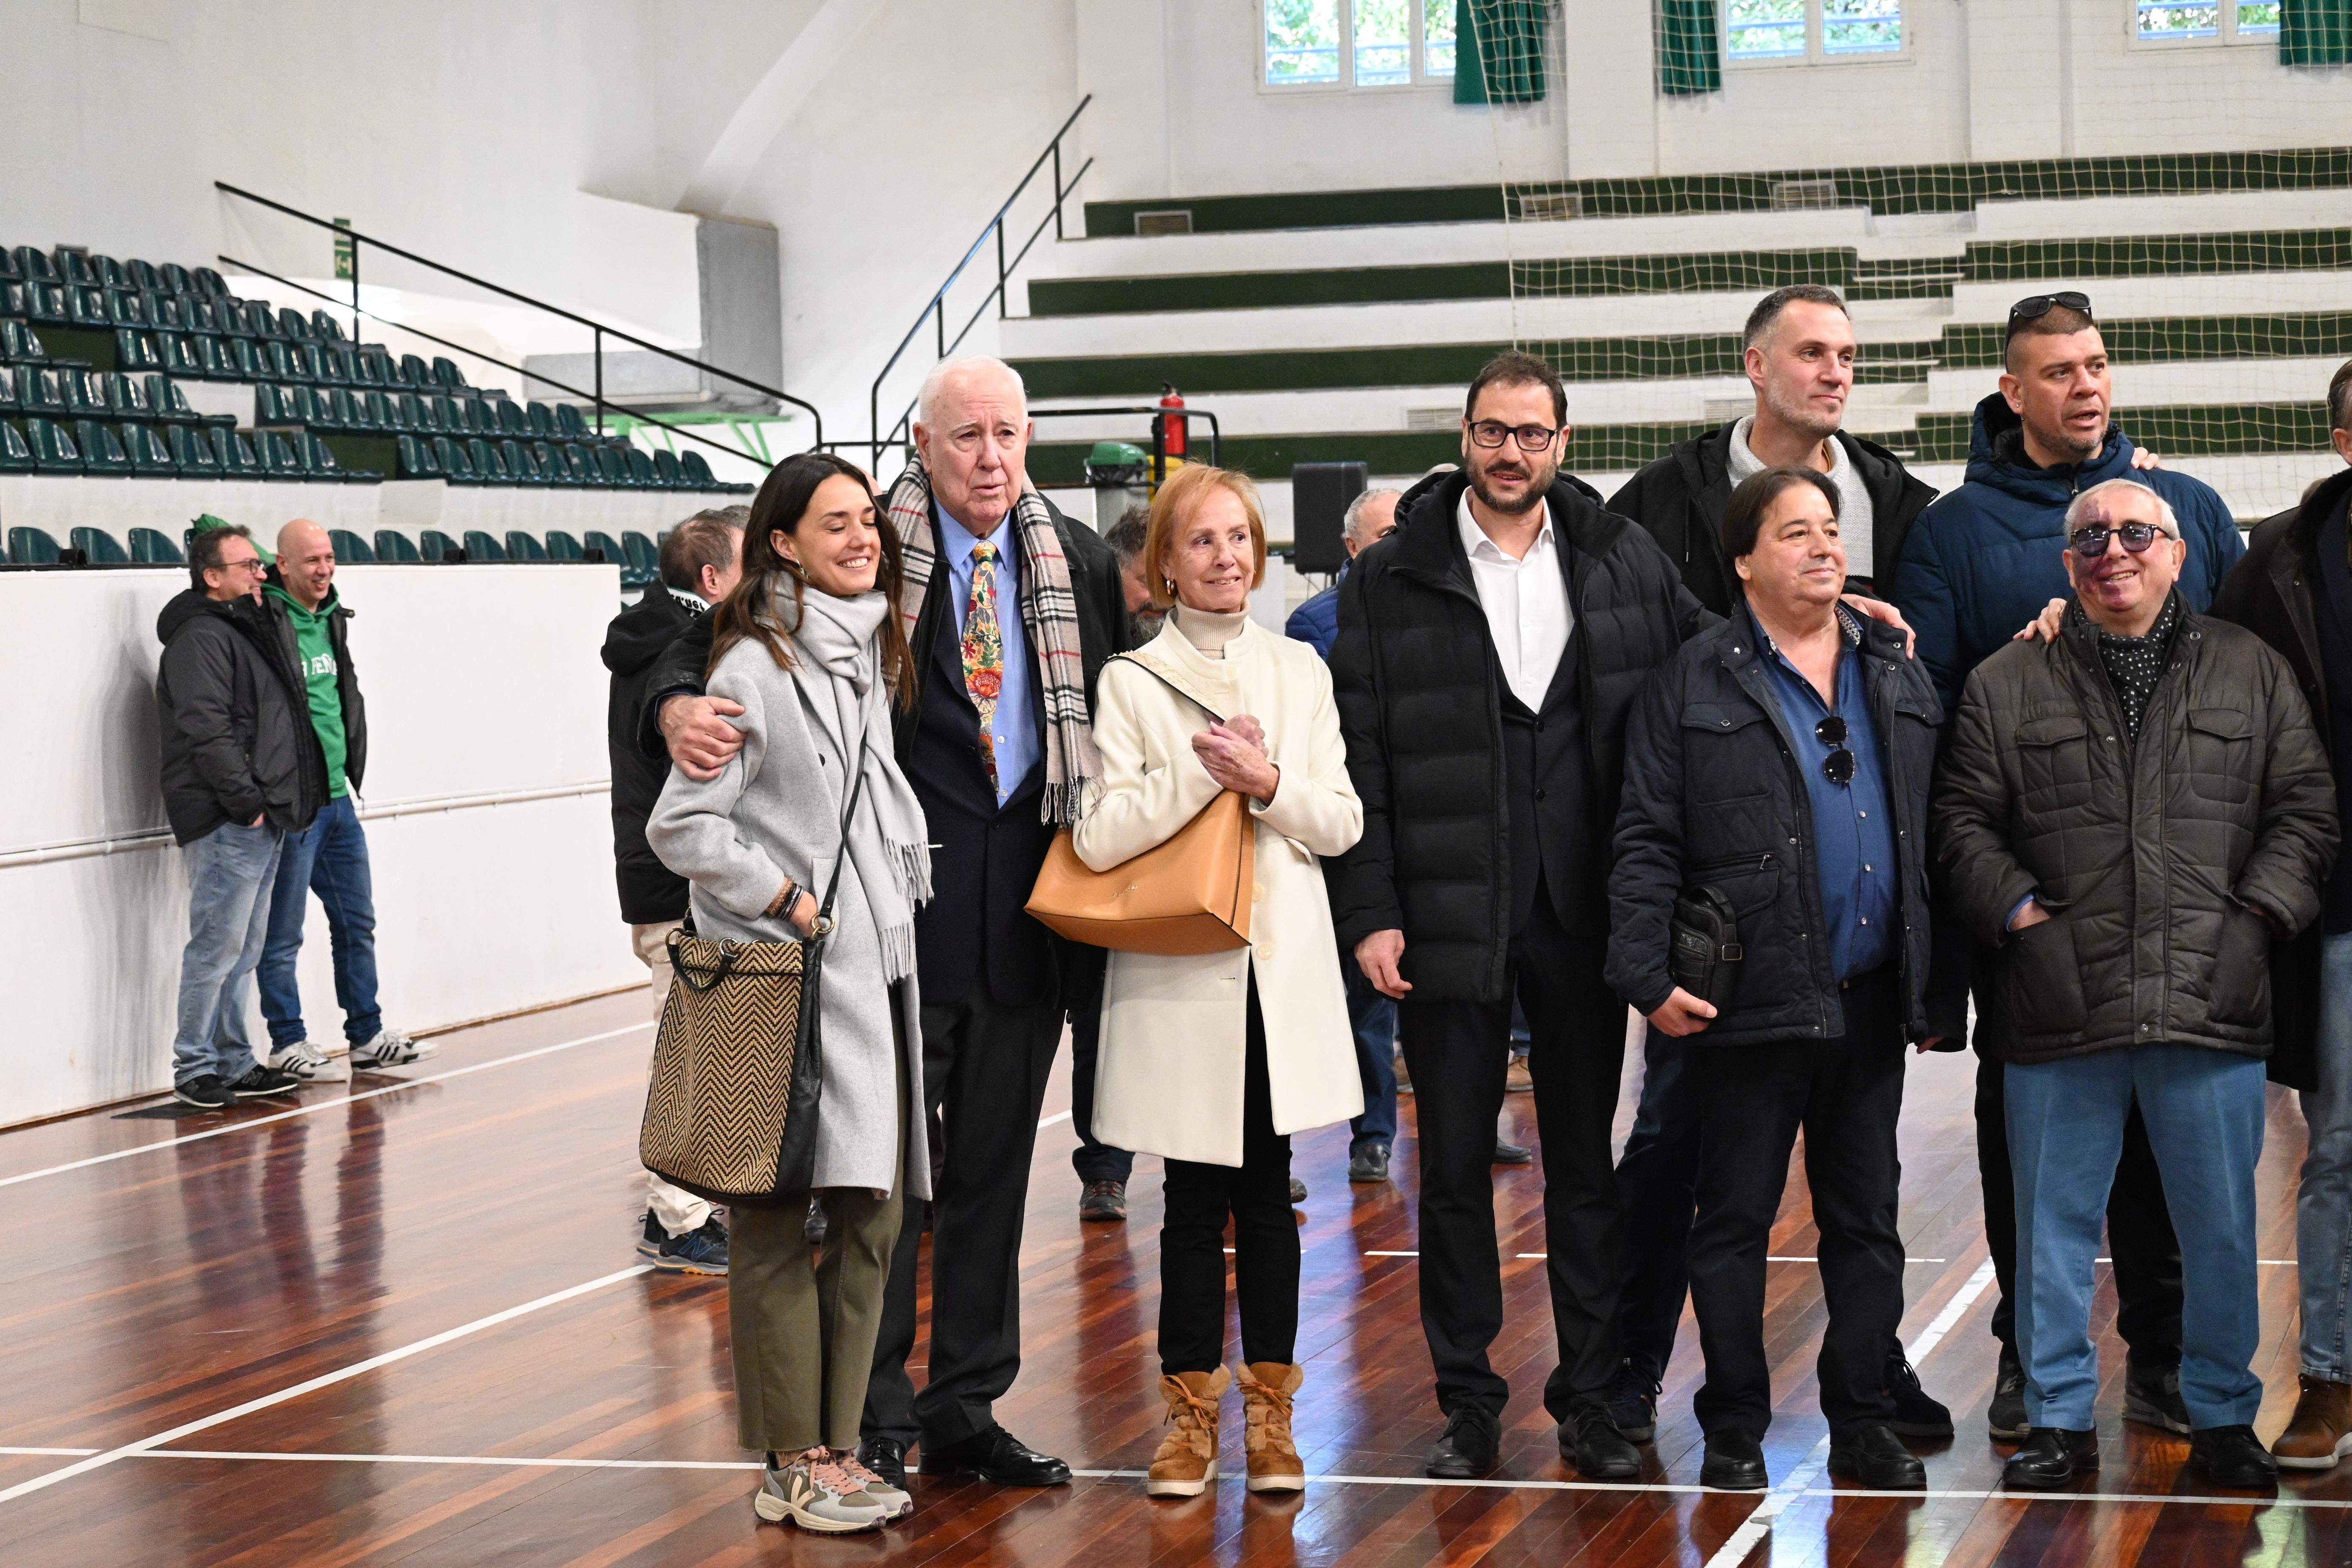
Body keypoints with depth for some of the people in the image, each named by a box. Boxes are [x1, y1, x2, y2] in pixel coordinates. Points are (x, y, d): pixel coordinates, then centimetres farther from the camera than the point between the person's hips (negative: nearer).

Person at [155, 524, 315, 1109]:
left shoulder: (250, 631, 21)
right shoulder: (201, 638, -11)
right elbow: (207, 730, -20)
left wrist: (280, 803, 17)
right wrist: (246, 802, -19)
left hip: (264, 820, 10)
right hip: (227, 822, -10)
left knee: (244, 949, 13)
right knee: (217, 945, -7)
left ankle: (234, 1062, 19)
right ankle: (194, 1067, -2)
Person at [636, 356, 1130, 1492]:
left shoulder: (1079, 565, 9)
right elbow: (714, 636, -6)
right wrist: (679, 707, -27)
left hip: (1026, 917, 4)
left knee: (993, 1171, 13)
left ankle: (966, 1409, 23)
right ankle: (874, 1419, 13)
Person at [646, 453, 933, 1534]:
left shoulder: (874, 654, 14)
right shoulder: (755, 667, -11)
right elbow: (681, 825, -14)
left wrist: (907, 898, 15)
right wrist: (781, 898, -13)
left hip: (876, 974, 8)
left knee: (872, 1215, 9)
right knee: (779, 1224, -2)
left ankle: (835, 1447, 17)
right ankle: (792, 1466, 4)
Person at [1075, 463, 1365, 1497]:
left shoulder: (1299, 672, 11)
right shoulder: (1129, 682, 0)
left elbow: (1343, 821, 6)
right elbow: (1097, 836, -10)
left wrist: (1271, 783, -11)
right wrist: (1202, 769, -16)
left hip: (1281, 965, 3)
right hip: (1179, 972, -2)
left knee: (1267, 1189, 6)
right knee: (1196, 1198, 1)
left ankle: (1268, 1413, 14)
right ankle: (1191, 1413, 11)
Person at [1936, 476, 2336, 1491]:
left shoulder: (2252, 673, 10)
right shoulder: (2007, 686, 9)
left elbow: (2305, 809, 9)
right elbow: (1964, 818, 9)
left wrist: (2257, 913, -3)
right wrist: (2014, 909, -4)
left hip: (2213, 1007, 0)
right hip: (2059, 1014, 0)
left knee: (2223, 1228, 6)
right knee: (2055, 1225, 5)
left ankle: (2223, 1416, 20)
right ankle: (2059, 1417, 17)